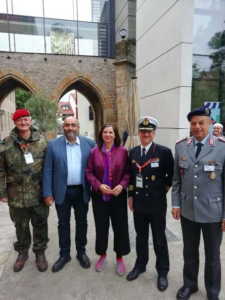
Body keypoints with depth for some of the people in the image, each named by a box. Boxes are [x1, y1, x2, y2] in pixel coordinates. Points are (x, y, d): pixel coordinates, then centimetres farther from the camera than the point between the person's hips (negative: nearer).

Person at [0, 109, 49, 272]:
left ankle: (40, 252, 37)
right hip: (17, 196, 1)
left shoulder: (42, 141, -4)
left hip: (39, 194, 0)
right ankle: (22, 252, 43)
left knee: (40, 225, 14)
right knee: (21, 227, 19)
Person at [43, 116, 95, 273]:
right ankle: (64, 254, 34)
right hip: (62, 192, 0)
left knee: (81, 222, 15)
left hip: (81, 191, 1)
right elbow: (47, 171, -3)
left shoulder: (89, 143, -2)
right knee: (63, 223, 14)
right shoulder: (53, 144, -3)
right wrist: (47, 193, -6)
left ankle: (81, 252, 36)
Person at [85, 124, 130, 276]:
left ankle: (120, 258, 31)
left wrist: (122, 185, -17)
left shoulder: (123, 151, -4)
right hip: (99, 196, 1)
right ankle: (102, 255, 37)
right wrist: (99, 185, -15)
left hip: (118, 195, 0)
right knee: (101, 226, 13)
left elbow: (128, 172, -3)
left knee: (120, 226, 9)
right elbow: (89, 172, -2)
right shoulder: (94, 152, -2)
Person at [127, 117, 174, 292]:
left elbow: (172, 175, -1)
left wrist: (163, 190, -1)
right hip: (138, 202, 4)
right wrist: (131, 196, 7)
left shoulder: (164, 152, -10)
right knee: (141, 236, 19)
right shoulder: (133, 152, 4)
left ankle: (163, 272, 31)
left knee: (159, 239, 11)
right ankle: (140, 265, 40)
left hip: (157, 203, -4)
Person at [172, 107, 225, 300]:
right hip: (187, 210, 3)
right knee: (189, 251, 20)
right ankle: (190, 284, 44)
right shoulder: (181, 147, -1)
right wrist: (176, 204, 3)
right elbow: (177, 179, 5)